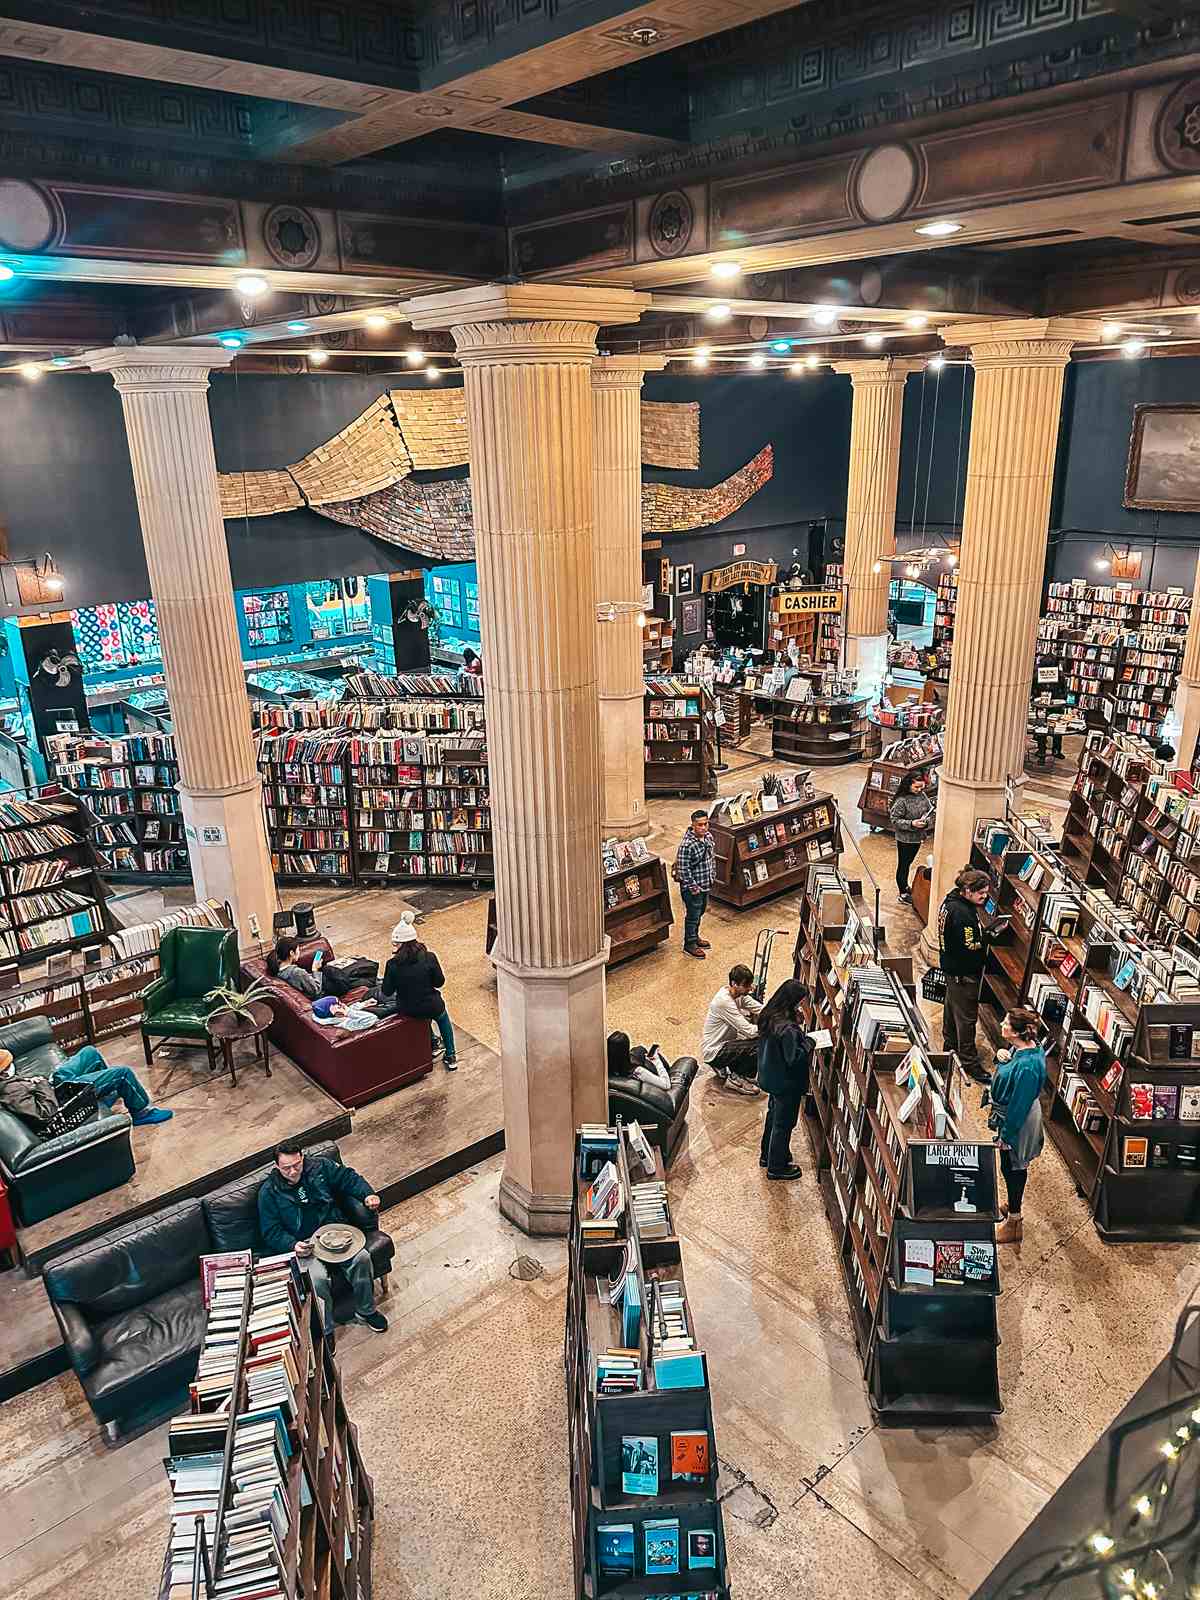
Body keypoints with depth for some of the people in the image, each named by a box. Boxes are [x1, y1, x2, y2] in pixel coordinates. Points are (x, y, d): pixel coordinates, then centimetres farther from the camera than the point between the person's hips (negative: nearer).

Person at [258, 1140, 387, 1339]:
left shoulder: (319, 1165, 1)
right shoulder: (269, 1192, -5)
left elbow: (348, 1177, 12)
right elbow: (271, 1232, -4)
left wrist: (367, 1194, -4)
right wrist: (293, 1245, -21)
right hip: (302, 1244, -2)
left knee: (361, 1258, -23)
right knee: (317, 1279, -30)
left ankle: (366, 1311, 1)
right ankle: (324, 1331, -7)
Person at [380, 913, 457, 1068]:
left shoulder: (393, 965, -20)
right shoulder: (429, 958, -19)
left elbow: (387, 993, -8)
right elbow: (439, 982, -7)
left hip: (407, 1010, 1)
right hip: (432, 1007, -1)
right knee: (443, 1018, 36)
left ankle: (433, 1044, 50)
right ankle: (451, 1057, 36)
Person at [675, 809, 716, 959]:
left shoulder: (708, 836, -2)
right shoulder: (686, 845, -27)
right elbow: (683, 869, -24)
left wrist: (713, 876, 12)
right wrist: (693, 887, -20)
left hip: (706, 885, 8)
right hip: (692, 888, -8)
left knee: (700, 912, 24)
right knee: (693, 916, 6)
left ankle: (695, 937, 43)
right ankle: (689, 945, 22)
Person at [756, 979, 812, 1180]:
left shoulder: (769, 1016, -6)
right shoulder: (788, 1030, -33)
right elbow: (794, 1058, -29)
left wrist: (797, 1024, -6)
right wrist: (809, 1042, -18)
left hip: (771, 1078, 9)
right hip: (787, 1084, -9)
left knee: (773, 1115, 27)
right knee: (784, 1124, 10)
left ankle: (767, 1155, 44)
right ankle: (777, 1167, 27)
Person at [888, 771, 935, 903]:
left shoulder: (923, 795, -2)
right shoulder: (901, 800, -21)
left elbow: (931, 811, 6)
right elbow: (894, 819, -18)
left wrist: (927, 822, -15)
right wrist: (911, 824, -27)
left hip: (918, 837, 6)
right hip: (905, 838, -6)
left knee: (909, 862, 24)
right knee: (902, 865, 8)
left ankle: (905, 886, 42)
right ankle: (903, 893, 20)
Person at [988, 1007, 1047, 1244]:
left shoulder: (1027, 1066, -36)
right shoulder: (1021, 1046, -9)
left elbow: (1019, 1105, -27)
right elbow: (1006, 1067, 11)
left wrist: (1006, 1136, -18)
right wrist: (1000, 1056, -13)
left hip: (1017, 1121, -9)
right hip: (1008, 1113, 9)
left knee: (1013, 1168, 10)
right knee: (1010, 1167, 27)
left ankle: (1013, 1223, 29)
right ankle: (1012, 1206, 48)